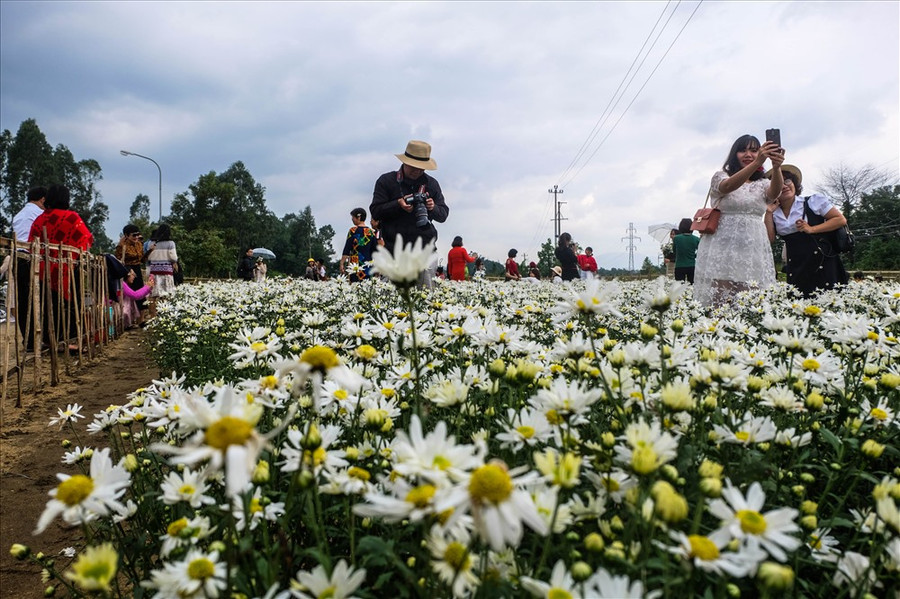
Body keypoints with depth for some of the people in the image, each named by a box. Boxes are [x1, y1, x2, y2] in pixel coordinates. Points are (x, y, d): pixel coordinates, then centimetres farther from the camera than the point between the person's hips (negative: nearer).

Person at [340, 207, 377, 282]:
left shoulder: (353, 230, -2)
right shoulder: (371, 232, 10)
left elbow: (346, 249, -5)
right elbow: (374, 251, 12)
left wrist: (342, 263, -2)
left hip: (355, 264, -4)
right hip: (368, 266, 5)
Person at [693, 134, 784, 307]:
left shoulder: (763, 183, 16)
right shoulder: (721, 177, 6)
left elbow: (775, 193, -9)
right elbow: (728, 186, -19)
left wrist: (776, 167, -30)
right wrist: (757, 162, -34)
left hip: (754, 249, 4)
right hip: (724, 247, -4)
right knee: (720, 303, -13)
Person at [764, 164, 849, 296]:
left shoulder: (814, 201, 4)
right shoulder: (774, 214, 12)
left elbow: (841, 220, 2)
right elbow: (769, 239, 2)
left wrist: (812, 229, -9)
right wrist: (769, 212, -1)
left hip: (823, 265, -3)